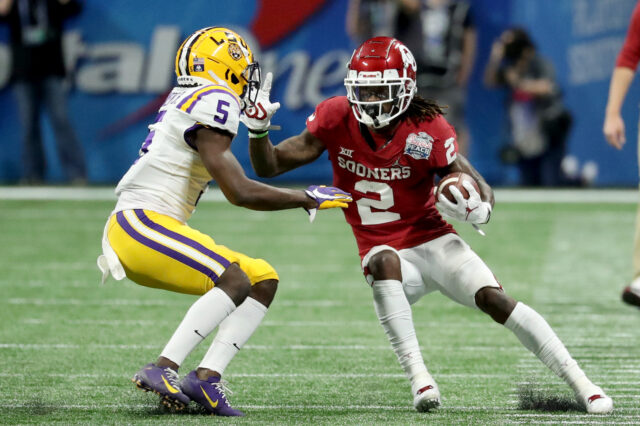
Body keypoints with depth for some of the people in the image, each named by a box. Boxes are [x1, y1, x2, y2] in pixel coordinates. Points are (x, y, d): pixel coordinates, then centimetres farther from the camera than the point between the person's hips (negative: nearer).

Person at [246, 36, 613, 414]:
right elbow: (269, 167, -4)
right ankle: (418, 376, -39)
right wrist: (258, 128, -24)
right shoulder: (337, 120, -8)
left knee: (495, 299, -20)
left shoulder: (428, 130, -13)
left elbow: (482, 190, -7)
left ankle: (581, 385, -12)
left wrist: (480, 209, -31)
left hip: (432, 240, 0)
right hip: (387, 252, 1)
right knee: (384, 262, -36)